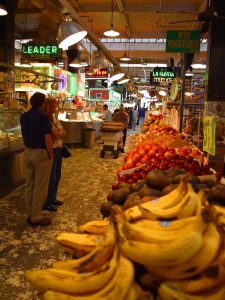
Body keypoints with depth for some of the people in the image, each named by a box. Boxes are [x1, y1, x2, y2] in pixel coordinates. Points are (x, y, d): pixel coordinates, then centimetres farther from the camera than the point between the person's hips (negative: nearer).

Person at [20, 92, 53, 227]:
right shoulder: (43, 117, -15)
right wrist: (50, 155, -10)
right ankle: (36, 217, 8)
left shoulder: (24, 116, 8)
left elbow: (25, 134, 15)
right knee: (40, 187, 1)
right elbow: (48, 139, -18)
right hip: (41, 153, -7)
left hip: (28, 152, 7)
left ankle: (30, 214, 23)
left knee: (29, 185, 13)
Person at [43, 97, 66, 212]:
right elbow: (53, 136, -25)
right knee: (50, 177, 0)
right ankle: (46, 203, 14)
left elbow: (63, 133, 6)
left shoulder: (55, 118, 13)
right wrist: (59, 133, -9)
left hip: (58, 150, 9)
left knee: (57, 176, 17)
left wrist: (56, 134, -10)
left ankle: (52, 198, 33)